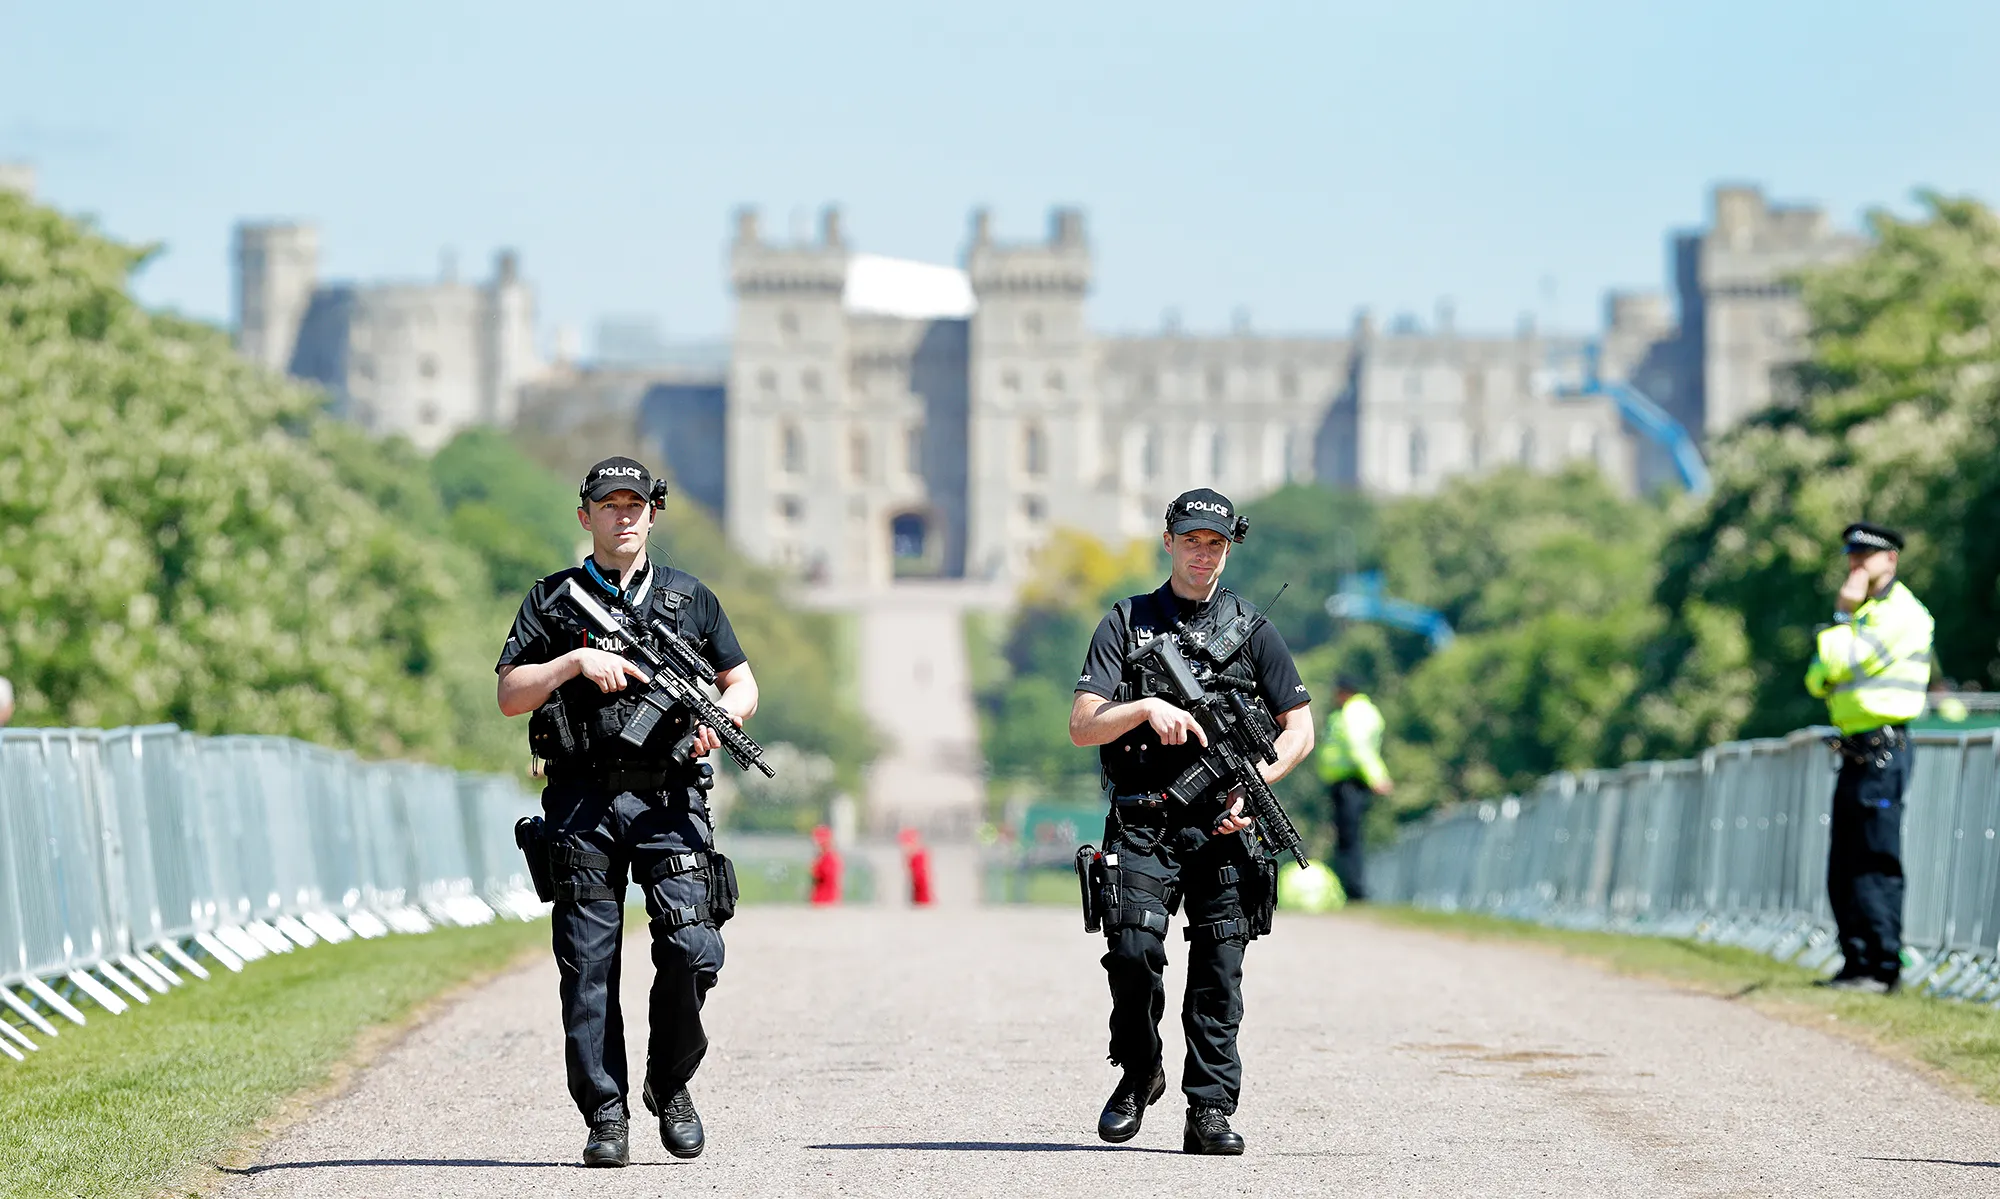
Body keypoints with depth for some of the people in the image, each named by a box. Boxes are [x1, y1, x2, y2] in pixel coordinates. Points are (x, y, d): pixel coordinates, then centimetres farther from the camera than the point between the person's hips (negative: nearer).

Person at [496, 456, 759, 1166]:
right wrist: (578, 661, -11)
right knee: (589, 965, -3)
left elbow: (744, 683, 19)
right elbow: (509, 695, 4)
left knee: (692, 949, -13)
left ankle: (671, 1083, 9)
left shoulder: (690, 599, 14)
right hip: (582, 802, 0)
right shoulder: (553, 601, 10)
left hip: (668, 798, 0)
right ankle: (605, 1115, 2)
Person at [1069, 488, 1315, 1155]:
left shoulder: (1251, 630, 11)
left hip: (1218, 826, 1)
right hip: (1140, 824, -1)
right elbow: (1082, 725, 1)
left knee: (1219, 968, -6)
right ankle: (1138, 1074, 8)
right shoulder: (1126, 624, 9)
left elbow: (1301, 727, 11)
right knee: (1134, 949, -16)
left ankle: (1210, 1111, -1)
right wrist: (1146, 708, -17)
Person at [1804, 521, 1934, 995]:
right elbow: (1818, 679, 19)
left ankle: (1883, 968, -11)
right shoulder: (1864, 613, 21)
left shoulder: (1901, 612, -10)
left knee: (1875, 862, -11)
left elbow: (1840, 663, -17)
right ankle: (1858, 963, 13)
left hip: (1882, 752, -10)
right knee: (1844, 867, 10)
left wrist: (1842, 614, -5)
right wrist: (1825, 674, -3)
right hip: (1855, 752, 10)